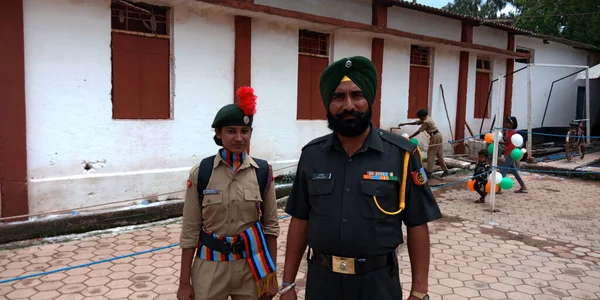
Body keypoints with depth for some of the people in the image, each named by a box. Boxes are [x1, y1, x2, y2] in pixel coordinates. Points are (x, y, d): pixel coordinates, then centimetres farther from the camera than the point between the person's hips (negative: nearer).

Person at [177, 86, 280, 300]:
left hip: (252, 266, 1)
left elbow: (271, 226, 2)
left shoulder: (263, 171, -4)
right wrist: (184, 282, -1)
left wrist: (271, 275, 2)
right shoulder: (200, 173, -7)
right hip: (210, 267, -1)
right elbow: (190, 231, -3)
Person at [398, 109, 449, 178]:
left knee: (431, 155, -4)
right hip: (438, 135, 10)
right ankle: (445, 170, 16)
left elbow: (418, 132, -16)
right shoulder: (427, 118, 12)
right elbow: (416, 122, 16)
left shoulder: (426, 122, -18)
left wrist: (409, 138, -12)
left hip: (434, 137, -10)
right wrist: (404, 124, 14)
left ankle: (429, 172, -3)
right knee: (440, 154, 13)